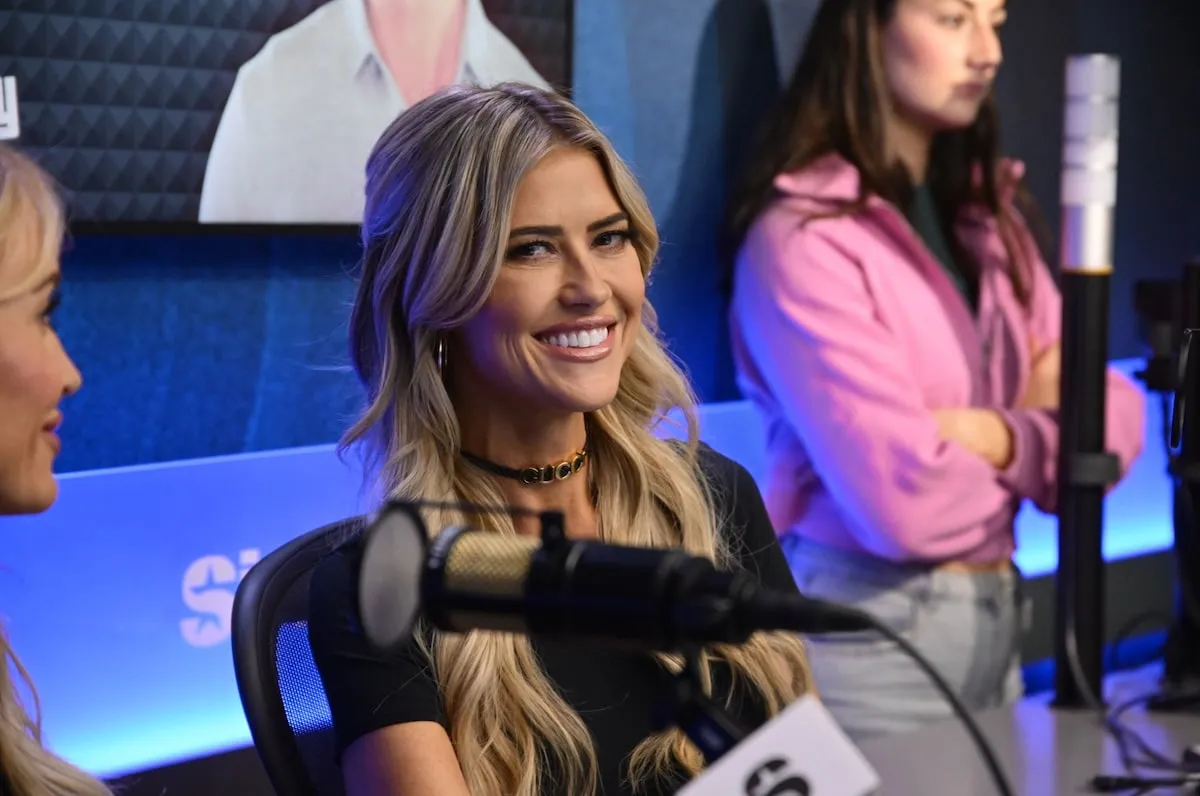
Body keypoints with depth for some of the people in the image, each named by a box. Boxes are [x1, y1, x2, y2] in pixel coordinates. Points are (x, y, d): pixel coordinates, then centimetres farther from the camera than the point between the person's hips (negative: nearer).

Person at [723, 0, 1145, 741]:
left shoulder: (988, 215, 9)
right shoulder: (802, 237, -15)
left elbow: (1118, 415, 3)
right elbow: (903, 503, -23)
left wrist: (1000, 437, -17)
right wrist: (1047, 436, -4)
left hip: (998, 618, 7)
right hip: (869, 636, -7)